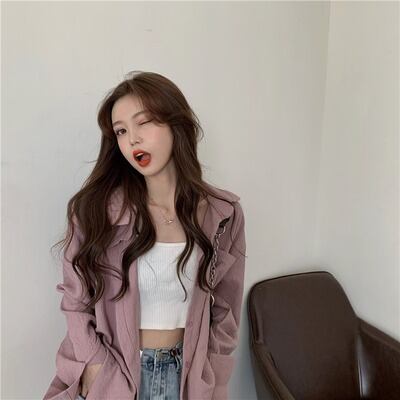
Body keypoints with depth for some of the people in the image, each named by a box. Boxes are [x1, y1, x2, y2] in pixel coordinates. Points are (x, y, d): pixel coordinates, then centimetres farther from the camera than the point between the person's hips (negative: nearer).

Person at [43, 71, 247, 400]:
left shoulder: (223, 213, -10)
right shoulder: (96, 209, -15)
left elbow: (225, 313, -1)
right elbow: (77, 306, -6)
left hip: (187, 373, 2)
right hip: (110, 373, -1)